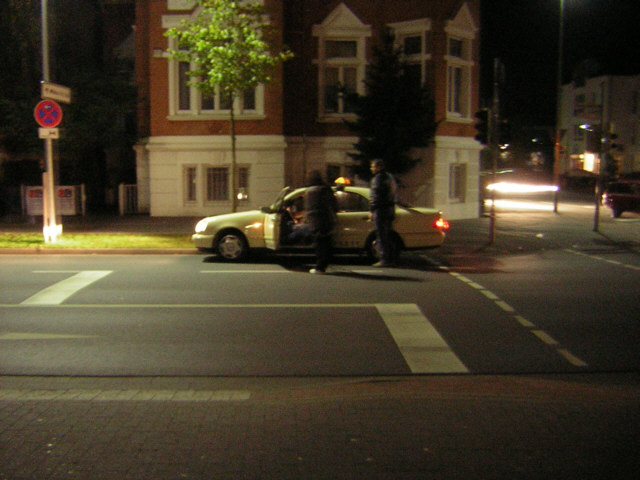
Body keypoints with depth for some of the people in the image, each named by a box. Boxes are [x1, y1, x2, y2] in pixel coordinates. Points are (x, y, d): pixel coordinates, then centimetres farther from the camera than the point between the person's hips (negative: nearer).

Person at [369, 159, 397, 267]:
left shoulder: (378, 178, -10)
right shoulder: (390, 177, 18)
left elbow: (376, 196, -16)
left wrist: (372, 210, -13)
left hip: (381, 210, -9)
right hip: (390, 209, 9)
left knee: (382, 236, -7)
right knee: (387, 236, 14)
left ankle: (385, 260, -7)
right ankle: (391, 259, 16)